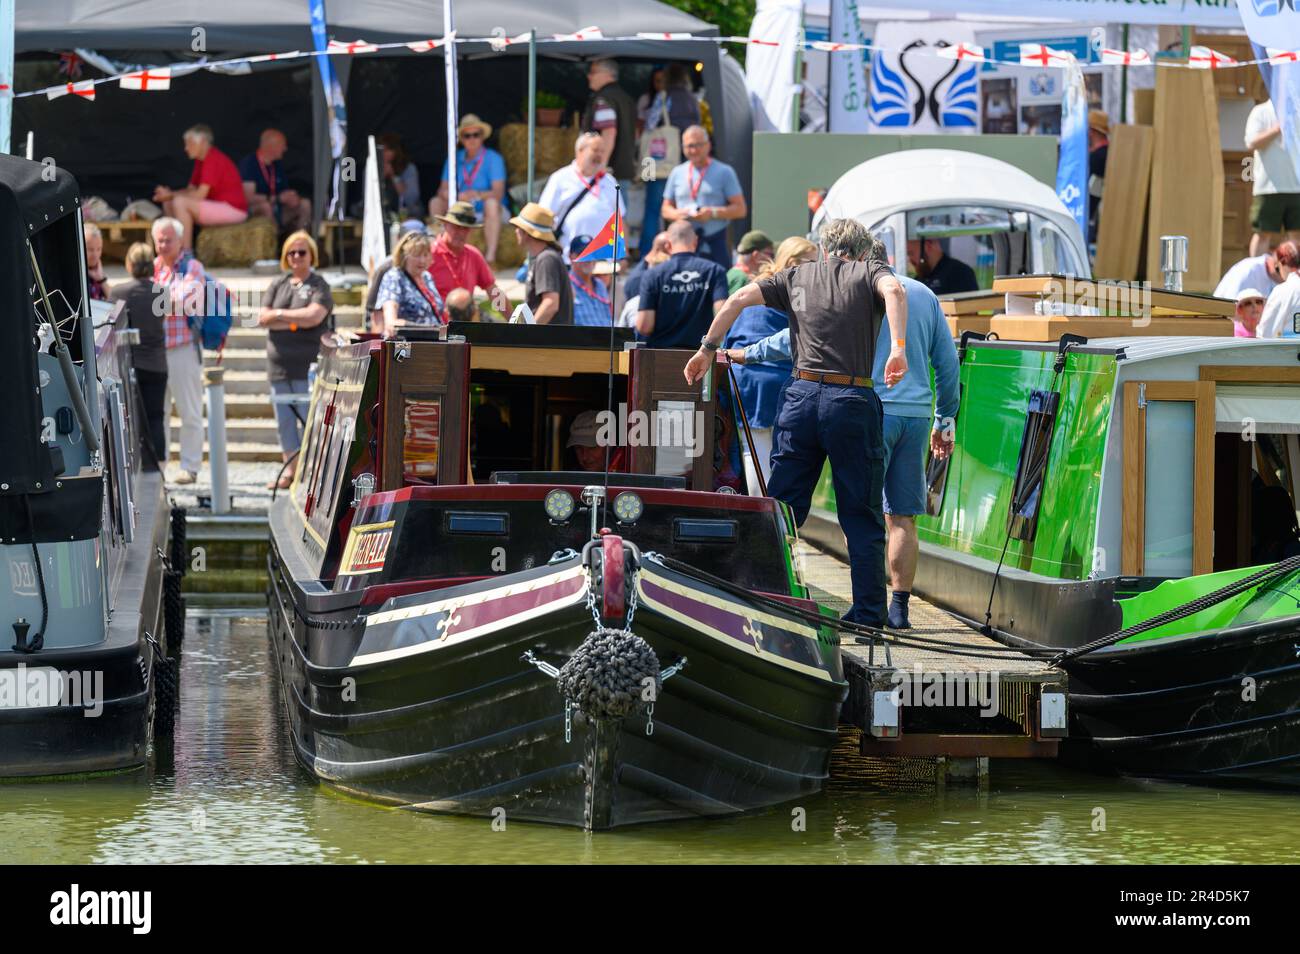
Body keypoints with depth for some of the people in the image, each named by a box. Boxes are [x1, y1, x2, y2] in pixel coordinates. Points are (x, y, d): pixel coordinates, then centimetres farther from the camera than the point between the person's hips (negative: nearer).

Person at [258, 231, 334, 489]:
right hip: (279, 362, 5)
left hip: (307, 364, -5)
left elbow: (314, 316, -14)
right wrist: (295, 321, -6)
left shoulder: (319, 286, 2)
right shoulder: (278, 285, 15)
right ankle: (289, 470, 11)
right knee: (284, 419, 6)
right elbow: (263, 318, 4)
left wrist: (280, 314, -5)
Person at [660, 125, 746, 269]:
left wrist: (713, 213, -15)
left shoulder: (724, 172, 4)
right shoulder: (677, 173, 14)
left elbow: (740, 209, 0)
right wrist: (677, 214, -4)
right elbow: (665, 209, 20)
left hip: (715, 245, -3)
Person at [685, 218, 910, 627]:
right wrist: (898, 347, -22)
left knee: (782, 506, 8)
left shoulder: (797, 276, 17)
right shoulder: (869, 272, 9)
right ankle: (868, 612, 3)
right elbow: (893, 290, -15)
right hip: (853, 399, -2)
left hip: (802, 394, 2)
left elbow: (739, 298, 7)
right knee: (862, 516, 4)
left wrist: (708, 348, 14)